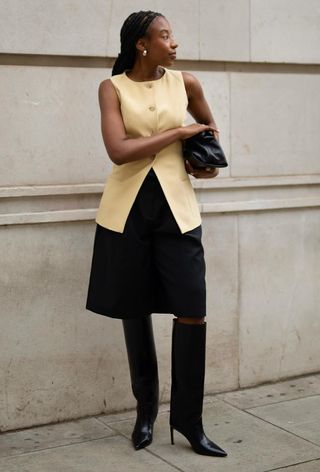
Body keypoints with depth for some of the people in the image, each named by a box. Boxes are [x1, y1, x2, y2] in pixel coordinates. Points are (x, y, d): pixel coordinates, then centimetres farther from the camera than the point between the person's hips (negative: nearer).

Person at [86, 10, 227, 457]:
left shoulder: (186, 83, 6)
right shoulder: (112, 88, -2)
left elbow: (209, 126, 25)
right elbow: (118, 150, -16)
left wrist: (208, 160, 8)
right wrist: (176, 132, -12)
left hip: (176, 205, 1)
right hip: (128, 207, -1)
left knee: (192, 313, -6)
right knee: (135, 312, 8)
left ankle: (188, 419, 11)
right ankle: (146, 410, 27)